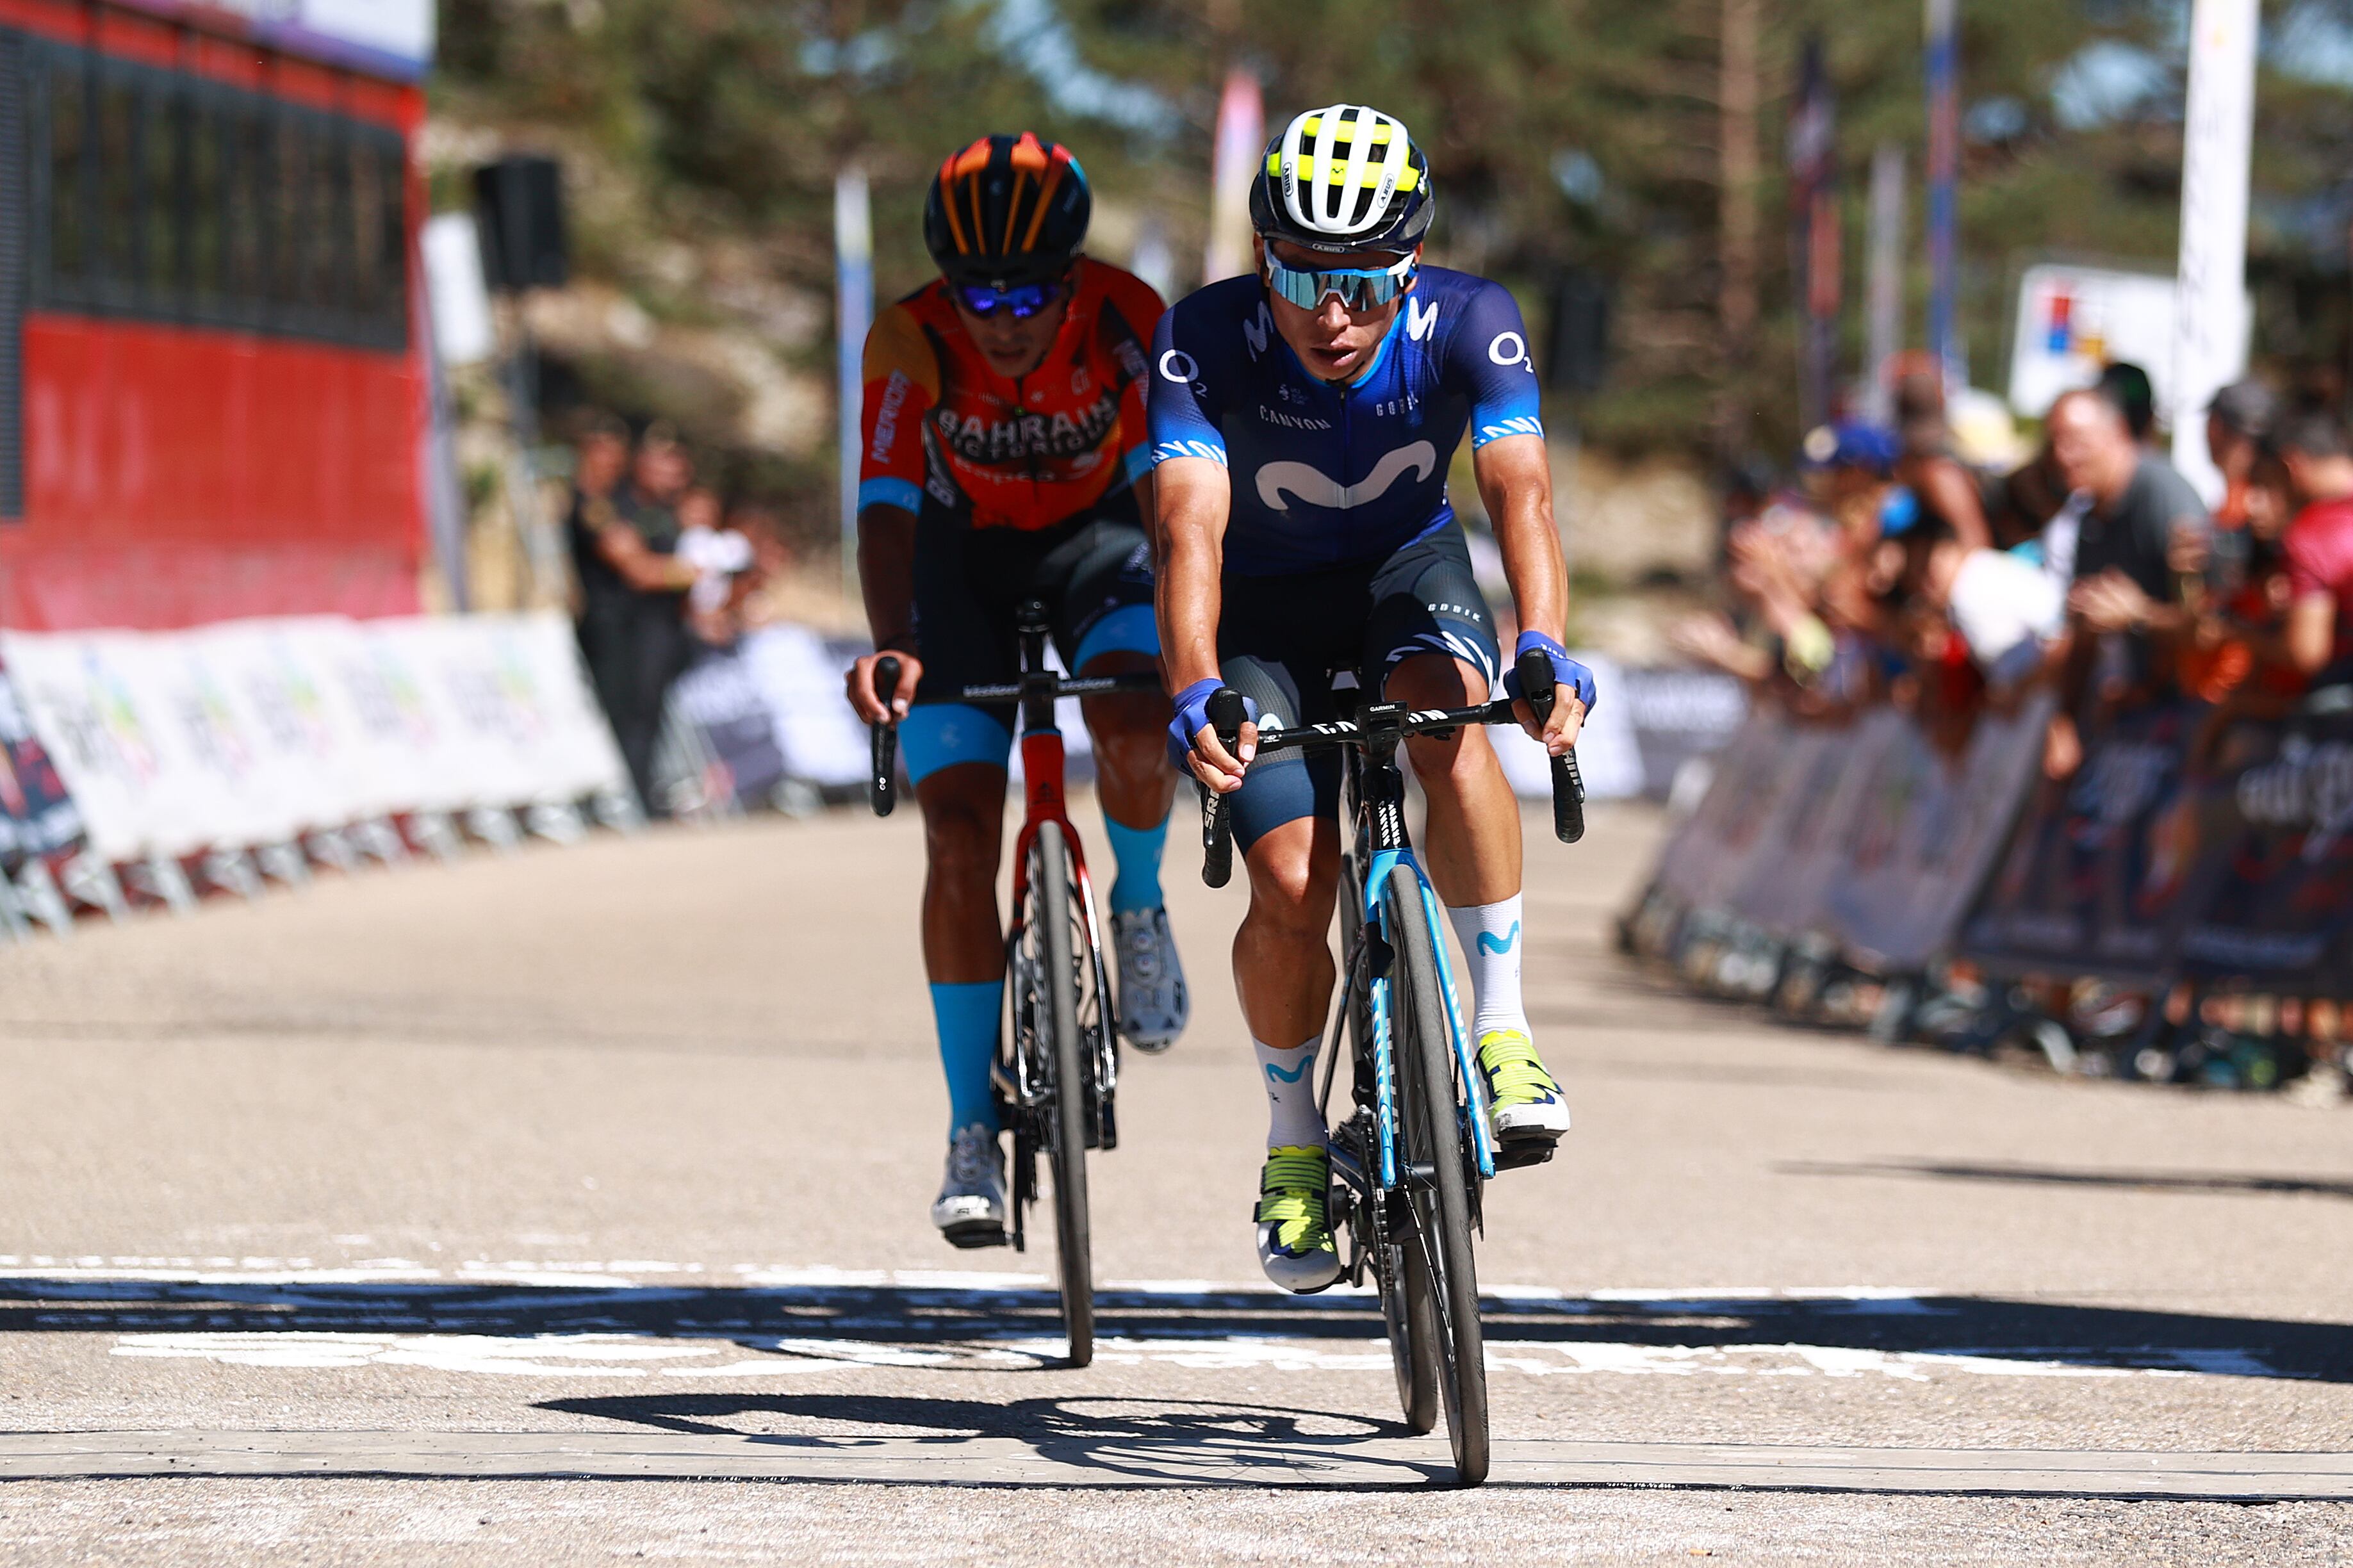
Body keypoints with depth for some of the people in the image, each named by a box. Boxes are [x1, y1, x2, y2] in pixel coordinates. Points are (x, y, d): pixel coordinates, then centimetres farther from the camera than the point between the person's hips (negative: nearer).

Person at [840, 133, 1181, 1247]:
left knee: (1134, 740, -30)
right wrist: (893, 645, -52)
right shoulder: (911, 342, -27)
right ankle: (973, 1135, -5)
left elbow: (1167, 486, -30)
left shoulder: (1126, 321, -26)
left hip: (1090, 541, 0)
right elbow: (887, 507, -34)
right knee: (960, 833, -13)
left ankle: (1138, 910, 4)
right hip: (960, 556, 0)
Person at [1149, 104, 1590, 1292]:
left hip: (1409, 571, 0)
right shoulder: (1204, 341, -30)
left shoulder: (1467, 324, -27)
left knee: (1446, 722, -34)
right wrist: (1195, 693, -56)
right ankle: (1294, 1140, 10)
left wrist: (1544, 649, -56)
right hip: (1266, 603, 0)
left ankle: (1502, 1029, -25)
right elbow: (1190, 527, -39)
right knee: (1291, 886, -15)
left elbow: (1519, 493, -38)